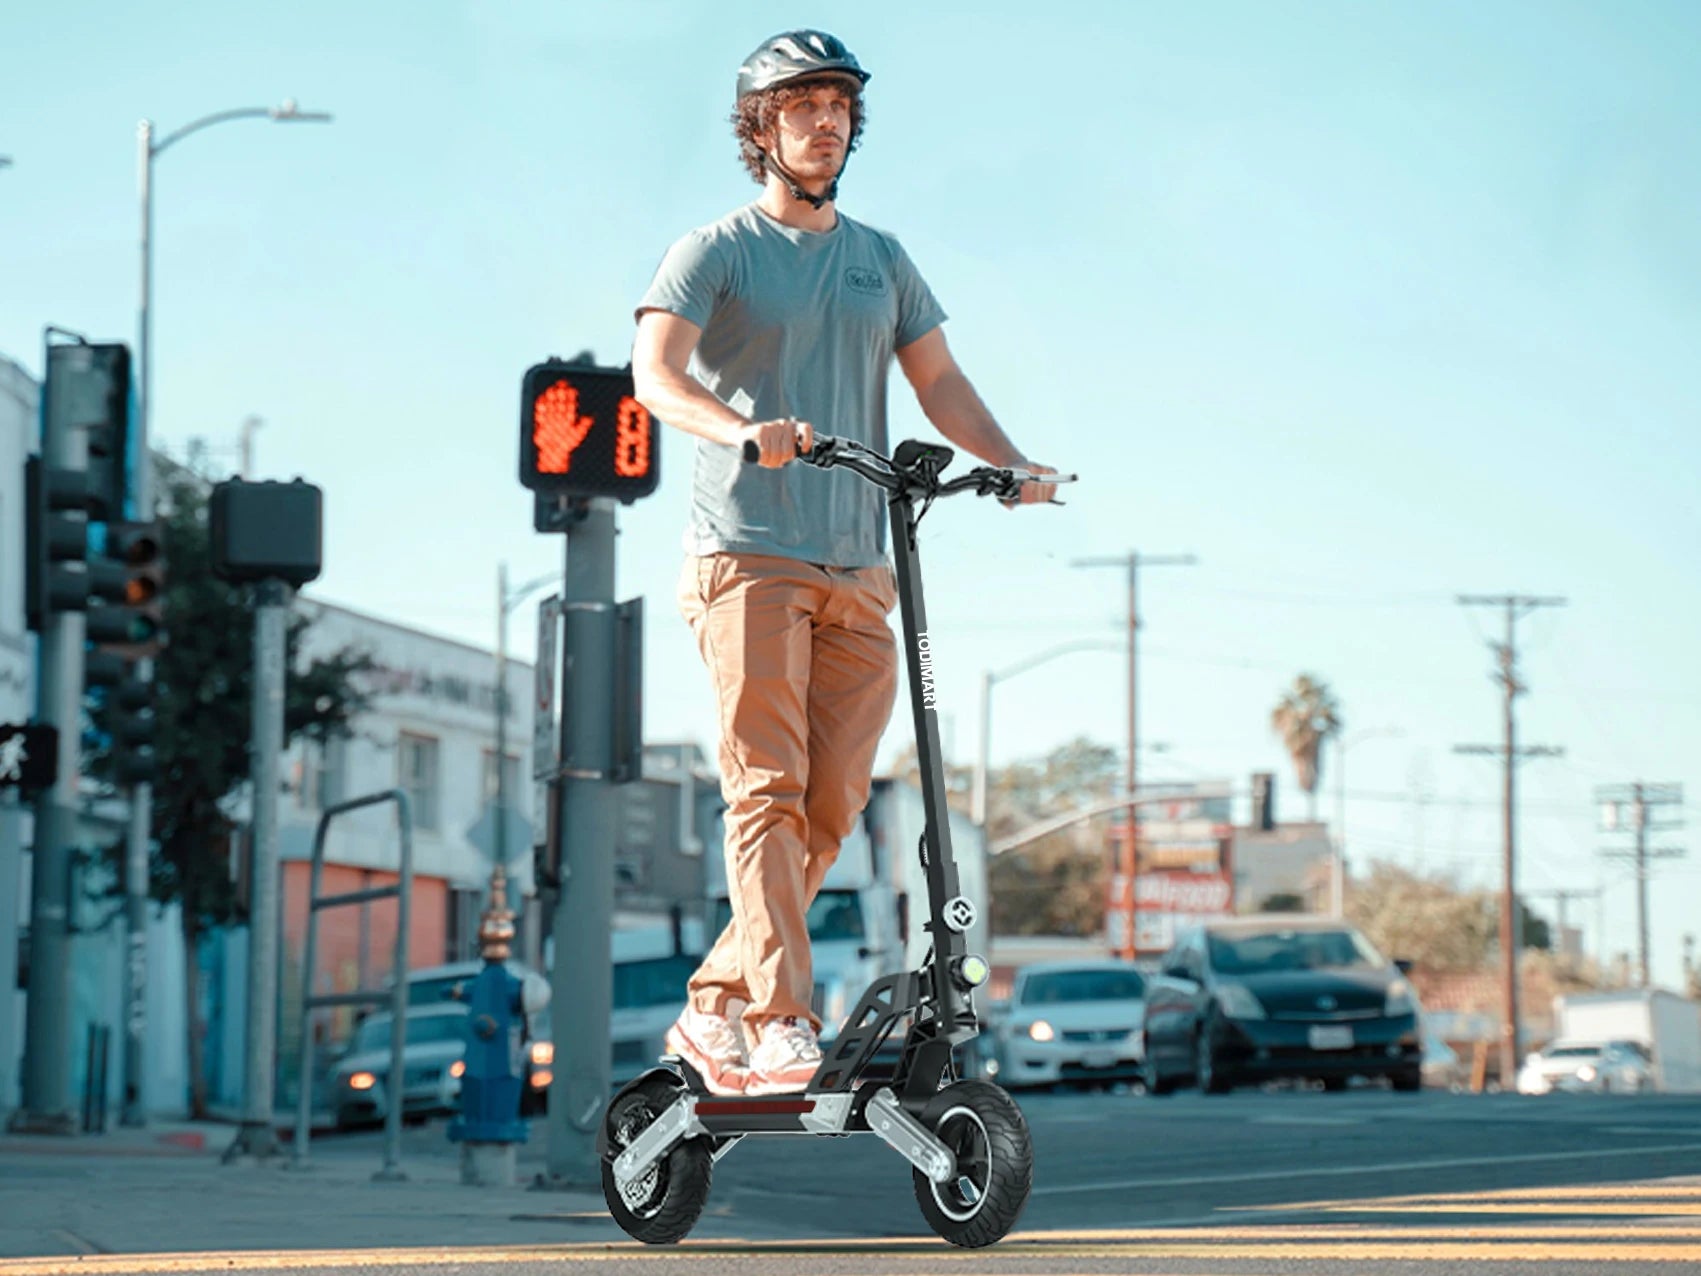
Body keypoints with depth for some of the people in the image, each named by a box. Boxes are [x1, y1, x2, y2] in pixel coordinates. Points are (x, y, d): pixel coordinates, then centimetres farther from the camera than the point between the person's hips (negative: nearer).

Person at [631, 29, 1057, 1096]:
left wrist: (1013, 466, -3)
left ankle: (715, 1009, 10)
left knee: (834, 801, -1)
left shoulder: (882, 260, 20)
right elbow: (657, 372, -12)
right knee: (768, 788, -14)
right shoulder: (715, 253, 3)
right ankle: (781, 1024, -20)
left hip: (858, 570, 5)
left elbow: (939, 380, 16)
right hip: (748, 556, -5)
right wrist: (746, 430, -31)